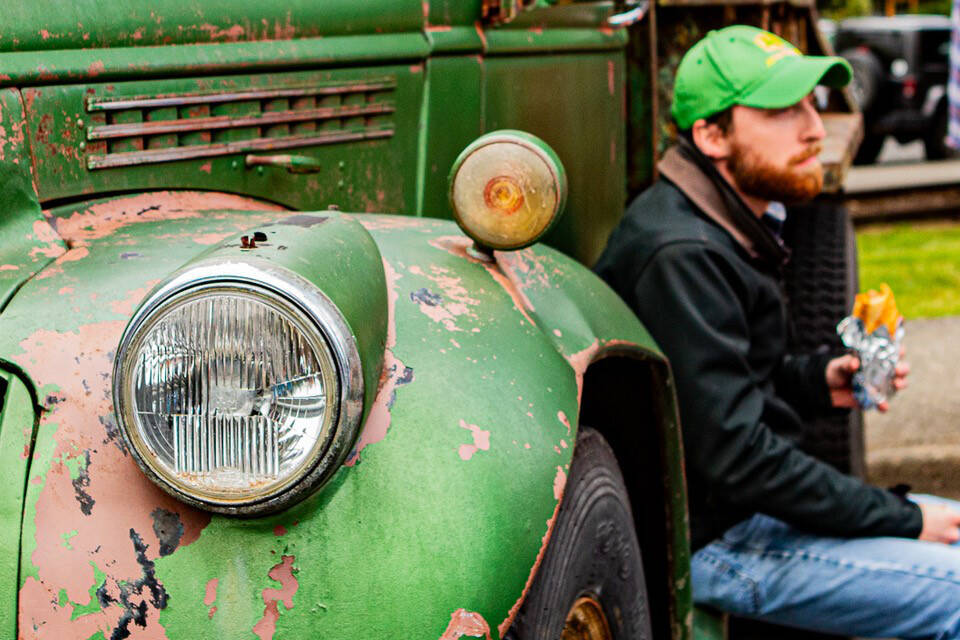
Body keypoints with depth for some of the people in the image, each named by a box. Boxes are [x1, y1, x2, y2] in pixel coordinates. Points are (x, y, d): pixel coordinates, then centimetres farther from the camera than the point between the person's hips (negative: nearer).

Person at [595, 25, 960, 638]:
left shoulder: (733, 230, 10)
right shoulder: (681, 258, -22)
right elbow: (735, 455, -25)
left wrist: (818, 380, 3)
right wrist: (902, 519, -17)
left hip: (756, 502, 10)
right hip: (711, 542, -10)